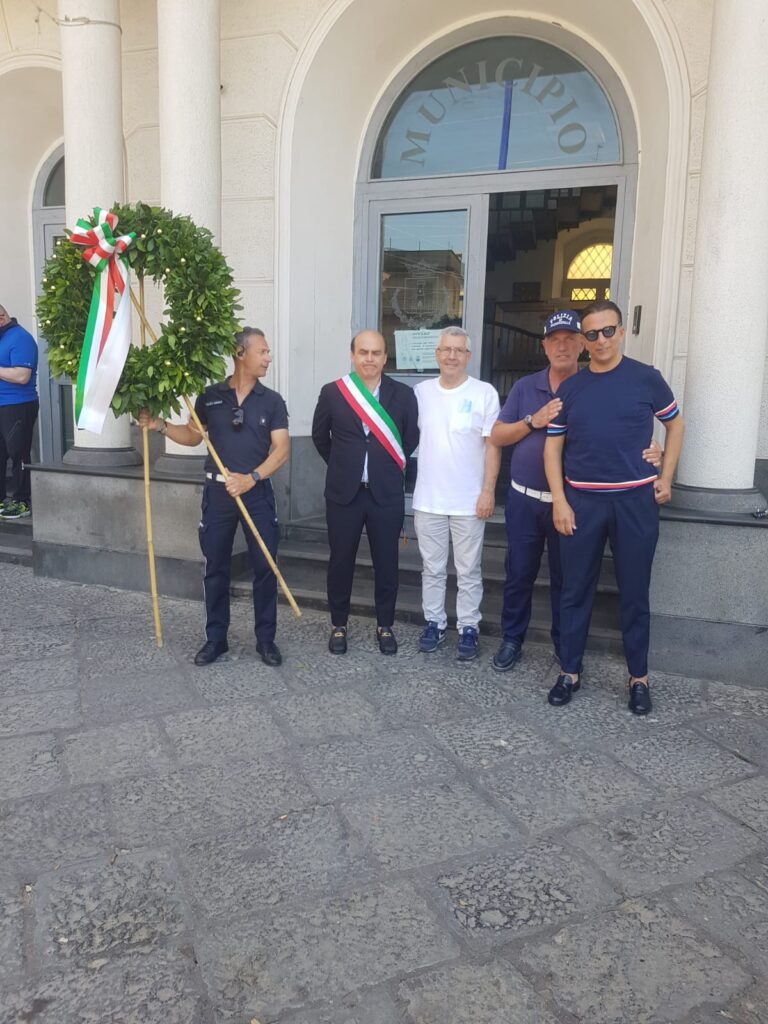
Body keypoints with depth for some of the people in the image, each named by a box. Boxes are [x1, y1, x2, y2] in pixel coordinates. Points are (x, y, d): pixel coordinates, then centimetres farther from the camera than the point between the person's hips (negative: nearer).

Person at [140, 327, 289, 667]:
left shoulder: (271, 401, 1)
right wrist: (160, 425, -1)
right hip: (218, 491, 1)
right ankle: (215, 638, 21)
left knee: (265, 567, 1)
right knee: (216, 568, 8)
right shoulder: (210, 396, 4)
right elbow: (192, 436, 15)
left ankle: (266, 639, 14)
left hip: (257, 492, -1)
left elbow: (282, 449, -6)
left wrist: (251, 478, -18)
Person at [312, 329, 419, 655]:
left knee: (386, 562, 8)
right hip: (343, 492, 0)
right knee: (340, 561, 9)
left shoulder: (403, 394, -2)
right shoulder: (332, 392, -2)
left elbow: (411, 438, 10)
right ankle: (338, 625, 24)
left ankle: (385, 626, 24)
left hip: (387, 493, 0)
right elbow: (320, 436, 12)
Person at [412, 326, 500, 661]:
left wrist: (488, 490, -9)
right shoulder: (421, 391, 5)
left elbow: (492, 445, -4)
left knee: (468, 571, 7)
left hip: (469, 500, -3)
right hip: (427, 499, 3)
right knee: (432, 568, 12)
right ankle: (434, 623, 25)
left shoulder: (484, 393, -4)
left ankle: (469, 628, 18)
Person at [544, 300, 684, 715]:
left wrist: (665, 478, 4)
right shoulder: (569, 388, 4)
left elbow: (675, 424, 13)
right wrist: (559, 502, -4)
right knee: (576, 590, 7)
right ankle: (569, 671, 20)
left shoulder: (646, 378, 0)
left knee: (634, 592, 7)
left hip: (635, 499, -1)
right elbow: (553, 447, 5)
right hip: (582, 500, 2)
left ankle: (639, 677, 22)